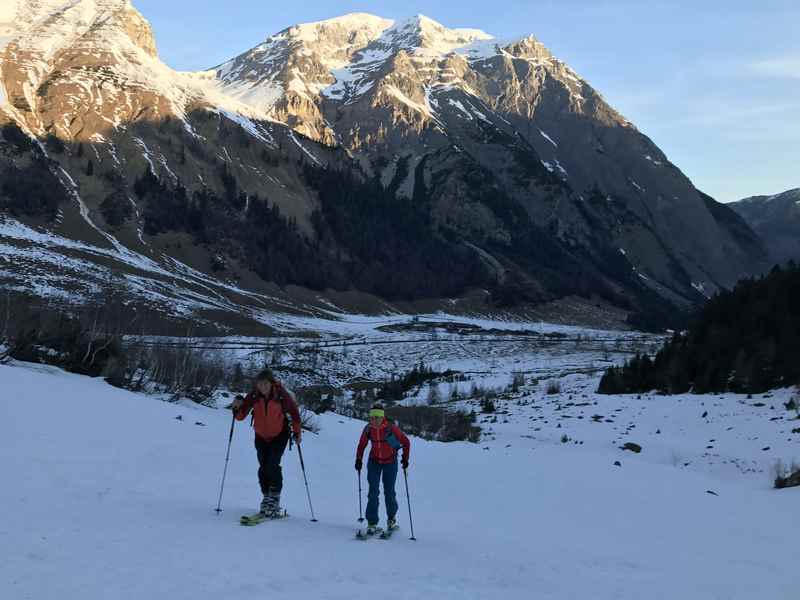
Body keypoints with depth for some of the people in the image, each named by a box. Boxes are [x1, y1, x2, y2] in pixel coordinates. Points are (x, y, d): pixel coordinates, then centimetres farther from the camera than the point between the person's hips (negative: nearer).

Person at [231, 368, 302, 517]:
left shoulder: (281, 395, -21)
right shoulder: (254, 396, -16)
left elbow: (294, 411, -5)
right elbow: (241, 416, -11)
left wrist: (297, 432, -3)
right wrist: (237, 406, -32)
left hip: (279, 435, -3)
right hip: (261, 436, 3)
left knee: (272, 465, -17)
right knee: (263, 467, 5)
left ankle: (275, 499, -8)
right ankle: (266, 497, 21)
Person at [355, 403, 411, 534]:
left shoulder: (391, 428, -20)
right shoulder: (368, 429, -12)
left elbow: (406, 442, -9)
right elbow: (361, 445, 4)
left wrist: (405, 458, -11)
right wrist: (358, 459, -3)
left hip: (390, 463, -2)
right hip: (374, 462, 2)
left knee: (389, 492, 1)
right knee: (373, 492, -8)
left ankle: (391, 518, 26)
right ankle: (372, 523, -4)